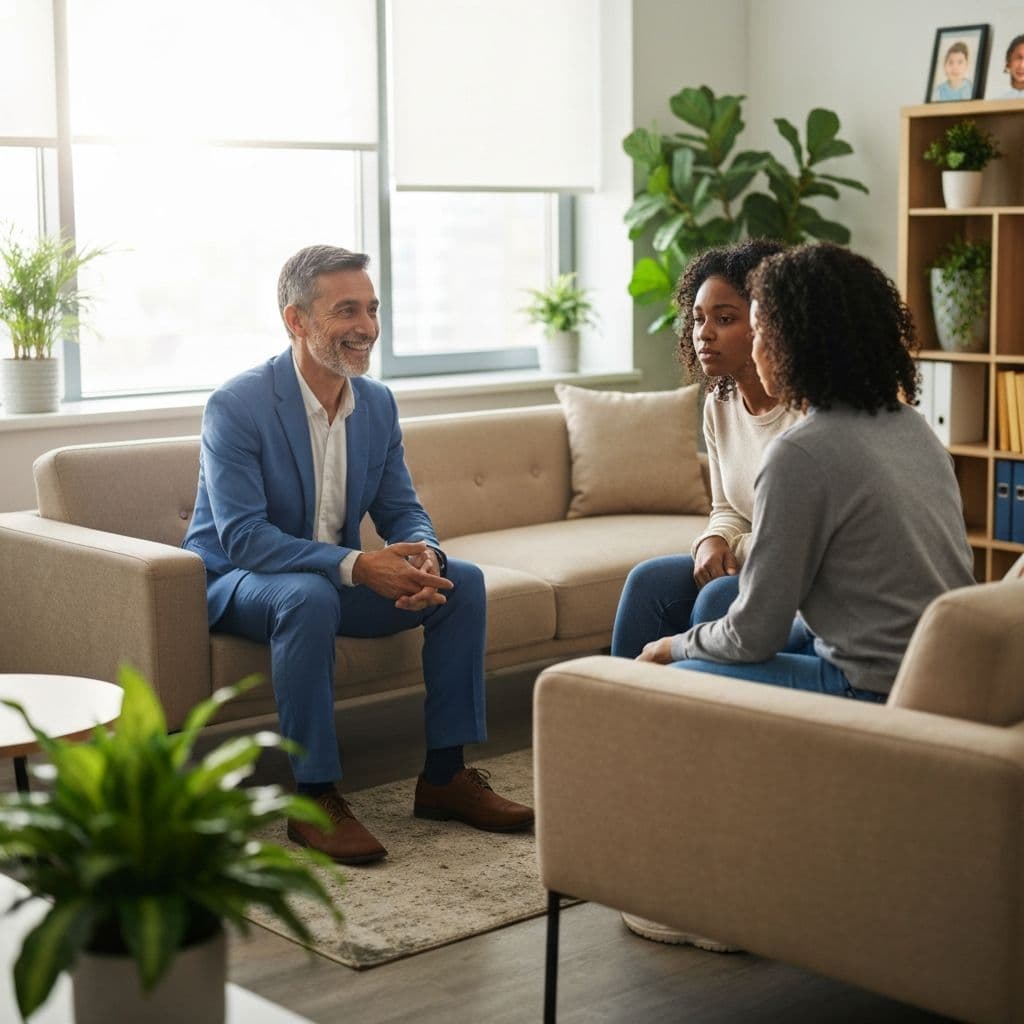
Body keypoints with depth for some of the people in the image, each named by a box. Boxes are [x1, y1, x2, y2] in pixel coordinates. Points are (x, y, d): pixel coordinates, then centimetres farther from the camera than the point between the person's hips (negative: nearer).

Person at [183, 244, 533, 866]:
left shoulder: (378, 403, 0)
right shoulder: (237, 406, -21)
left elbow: (402, 510, 4)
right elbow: (244, 538, -27)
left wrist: (423, 556, -22)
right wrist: (357, 566, -37)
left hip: (333, 578, 7)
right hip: (235, 581, -6)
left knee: (462, 581, -10)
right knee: (310, 595, -38)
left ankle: (445, 774, -2)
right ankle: (314, 799, -28)